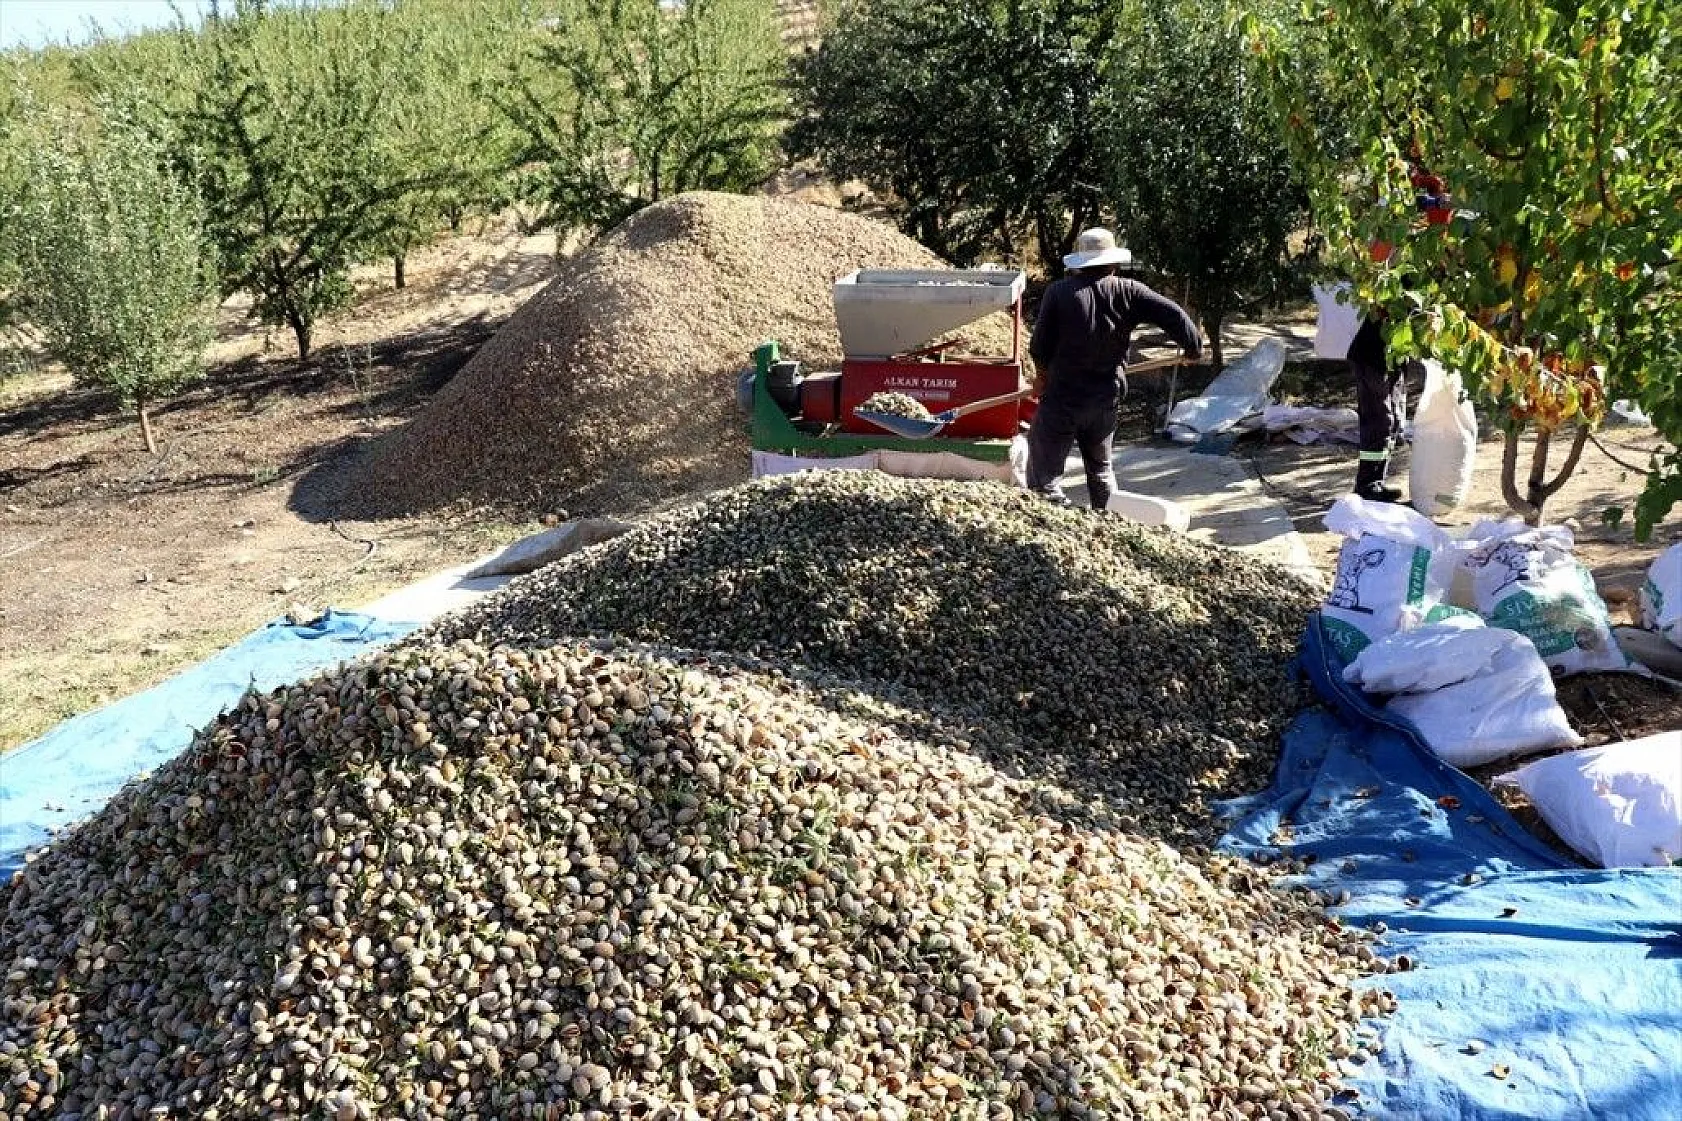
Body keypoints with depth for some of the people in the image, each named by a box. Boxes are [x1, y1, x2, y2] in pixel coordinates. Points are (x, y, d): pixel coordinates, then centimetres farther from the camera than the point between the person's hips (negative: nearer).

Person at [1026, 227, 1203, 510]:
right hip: (1106, 400, 4)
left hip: (1061, 399, -4)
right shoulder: (1127, 291, -4)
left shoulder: (1059, 292, -11)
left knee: (1044, 475, 2)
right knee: (1100, 468, 25)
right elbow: (1173, 314, -6)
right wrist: (1194, 347, 11)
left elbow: (1038, 347, -8)